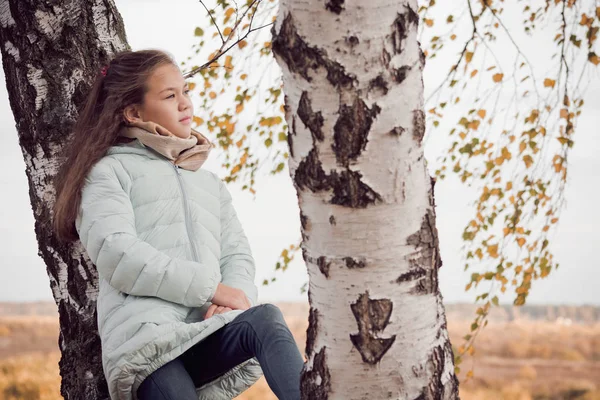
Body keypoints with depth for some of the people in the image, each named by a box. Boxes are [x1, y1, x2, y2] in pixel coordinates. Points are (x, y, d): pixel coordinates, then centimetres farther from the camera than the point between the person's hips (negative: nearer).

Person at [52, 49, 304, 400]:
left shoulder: (210, 183, 32)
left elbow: (237, 255, 20)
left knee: (266, 319, -30)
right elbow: (116, 252, -6)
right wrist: (210, 287, -12)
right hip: (146, 339, -4)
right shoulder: (111, 171, 12)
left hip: (208, 337, 4)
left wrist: (237, 296, -8)